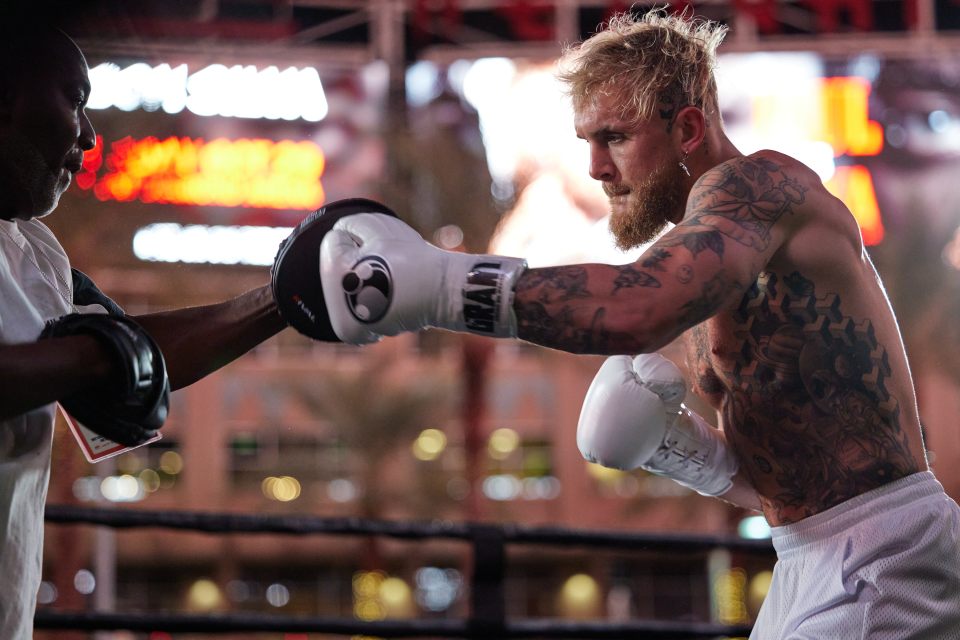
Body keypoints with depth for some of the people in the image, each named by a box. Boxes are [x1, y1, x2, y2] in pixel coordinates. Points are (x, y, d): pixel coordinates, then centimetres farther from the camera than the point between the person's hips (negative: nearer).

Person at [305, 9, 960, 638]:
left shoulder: (759, 184, -14)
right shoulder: (694, 253, 15)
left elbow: (635, 311, -36)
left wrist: (434, 281, -31)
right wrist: (684, 451, -3)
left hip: (881, 553, -9)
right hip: (812, 560, 9)